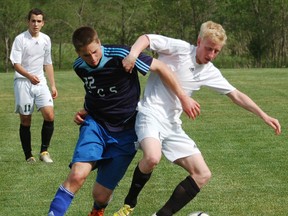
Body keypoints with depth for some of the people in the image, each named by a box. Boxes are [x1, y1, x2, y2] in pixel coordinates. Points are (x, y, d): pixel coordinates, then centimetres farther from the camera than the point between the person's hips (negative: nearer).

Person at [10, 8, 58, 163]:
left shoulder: (46, 39, 9)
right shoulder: (20, 39, -7)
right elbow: (16, 63, -14)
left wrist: (53, 85, 15)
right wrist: (29, 76, -31)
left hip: (40, 82, 4)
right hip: (23, 82, -4)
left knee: (49, 115, -13)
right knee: (25, 121, 0)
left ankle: (44, 151, -1)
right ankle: (28, 156, 10)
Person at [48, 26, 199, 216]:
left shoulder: (120, 56, -20)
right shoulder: (79, 67, -3)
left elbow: (160, 67, -12)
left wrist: (183, 97, -11)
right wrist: (85, 111, 2)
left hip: (125, 132, -2)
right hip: (95, 124, 2)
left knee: (101, 194, 0)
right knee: (78, 174, -26)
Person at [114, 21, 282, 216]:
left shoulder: (210, 73, 9)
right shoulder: (180, 49, -9)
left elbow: (236, 95, 17)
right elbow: (146, 38, -15)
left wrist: (263, 116, 12)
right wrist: (133, 54, -36)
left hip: (173, 126, 7)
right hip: (151, 114, -7)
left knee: (203, 175, 0)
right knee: (152, 158, -37)